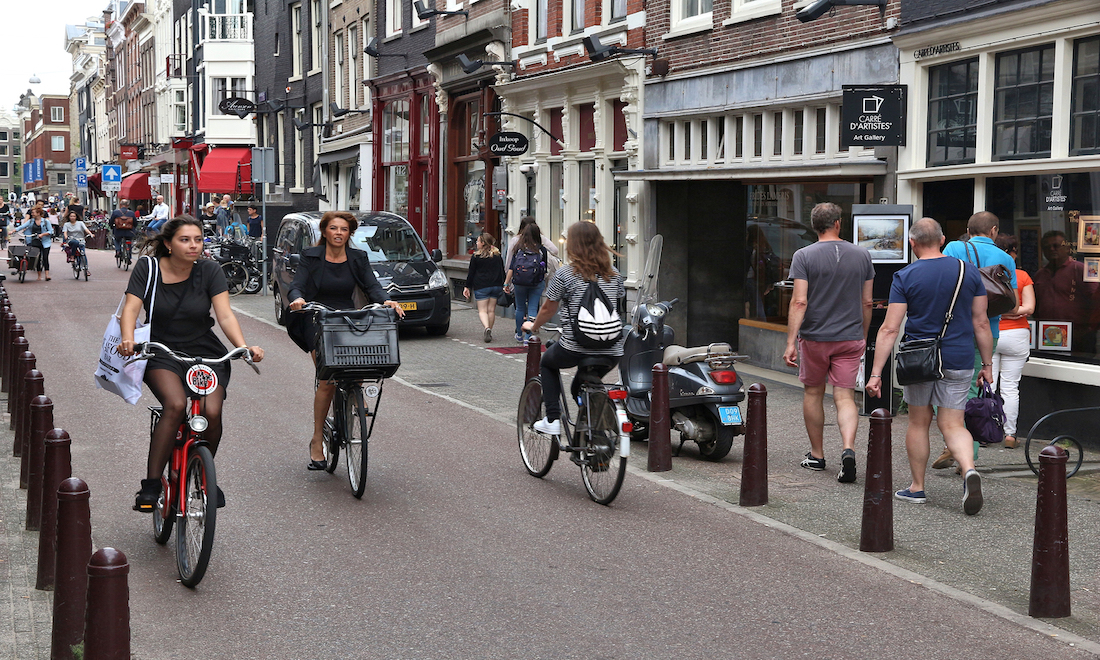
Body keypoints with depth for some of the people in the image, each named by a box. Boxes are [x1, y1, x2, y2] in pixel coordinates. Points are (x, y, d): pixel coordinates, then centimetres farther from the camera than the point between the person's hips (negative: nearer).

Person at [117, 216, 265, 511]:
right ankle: (150, 485, -23)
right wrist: (128, 339, -33)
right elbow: (131, 308, -12)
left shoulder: (209, 271, -2)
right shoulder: (147, 268, -2)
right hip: (162, 353, -1)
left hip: (205, 353, 1)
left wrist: (244, 347, -28)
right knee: (176, 404, -31)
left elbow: (225, 315, -10)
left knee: (212, 412, -23)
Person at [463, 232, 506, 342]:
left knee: (482, 310, -3)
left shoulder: (476, 256, -4)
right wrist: (503, 286, 18)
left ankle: (487, 328, -27)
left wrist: (468, 287, 7)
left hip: (481, 287, -4)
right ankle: (489, 331, 14)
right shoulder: (497, 256, 9)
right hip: (496, 286, 4)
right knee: (491, 310, 11)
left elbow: (471, 273, 0)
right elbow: (502, 272, 12)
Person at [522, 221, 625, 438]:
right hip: (611, 353, 4)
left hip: (574, 350, -4)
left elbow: (548, 309, 5)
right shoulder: (614, 275, 8)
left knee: (547, 362, 27)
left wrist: (533, 327, 25)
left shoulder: (564, 274, -4)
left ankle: (552, 420, 17)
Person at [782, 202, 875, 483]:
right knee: (845, 396, 1)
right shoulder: (862, 255, 3)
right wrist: (863, 336, 20)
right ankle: (848, 449, -22)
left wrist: (790, 342, -14)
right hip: (851, 339, 2)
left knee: (813, 393, 14)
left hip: (814, 337, -1)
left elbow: (799, 301, -14)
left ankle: (816, 455, 22)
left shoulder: (804, 256, -7)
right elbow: (866, 302, 8)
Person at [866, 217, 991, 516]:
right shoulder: (969, 271, 1)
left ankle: (917, 488, 22)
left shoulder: (905, 277, -7)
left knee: (918, 423, 13)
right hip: (958, 360, 2)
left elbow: (889, 329, -10)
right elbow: (981, 323, 4)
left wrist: (876, 373, -9)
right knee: (953, 424, 6)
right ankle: (969, 470, -20)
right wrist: (987, 364, 13)